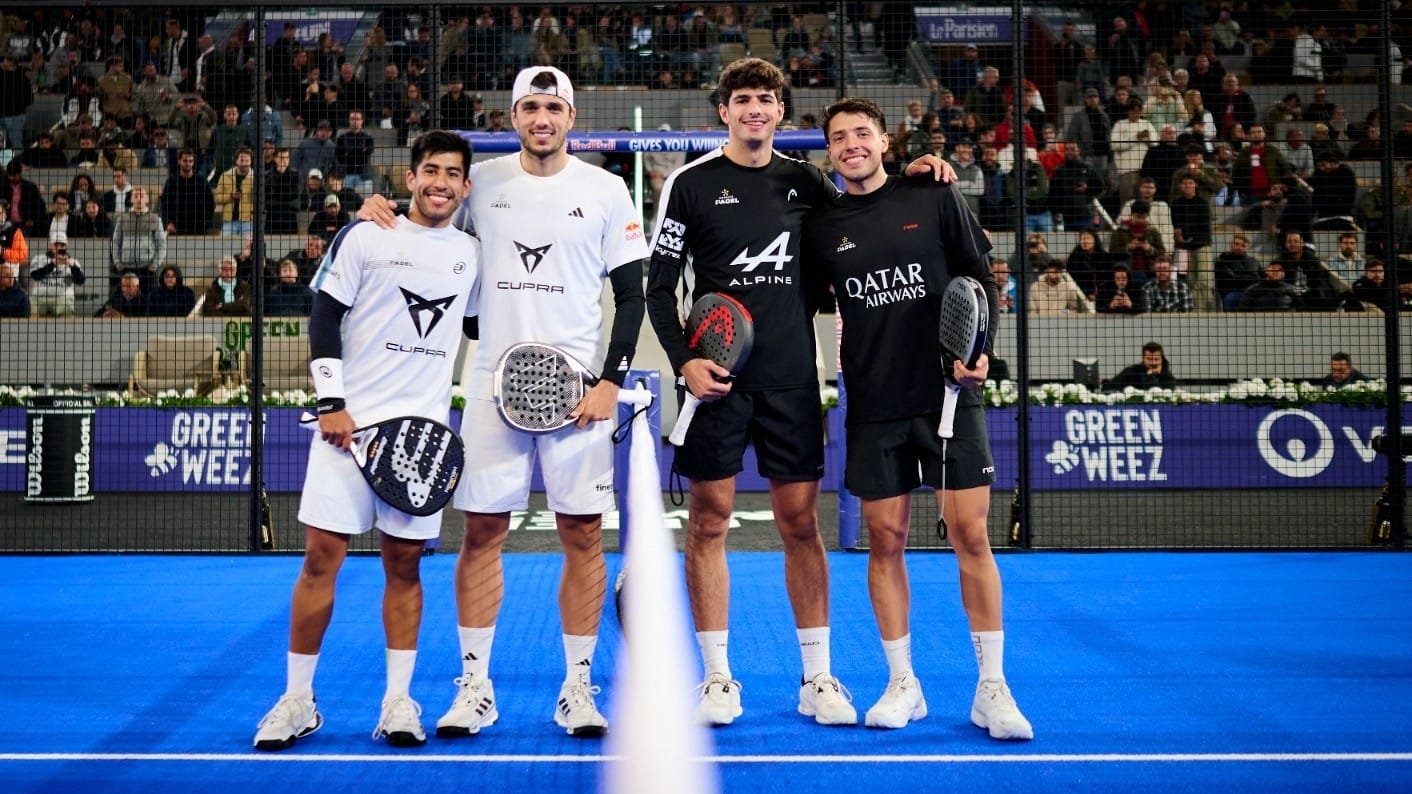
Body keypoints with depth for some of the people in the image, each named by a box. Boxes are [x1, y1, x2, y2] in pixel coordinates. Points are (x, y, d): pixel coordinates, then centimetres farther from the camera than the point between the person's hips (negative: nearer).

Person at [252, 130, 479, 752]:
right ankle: (298, 701, 9)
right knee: (322, 556, -2)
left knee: (404, 563, 5)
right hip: (352, 420, -2)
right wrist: (331, 403, -9)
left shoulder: (470, 254, 11)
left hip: (425, 427, 3)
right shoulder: (364, 237, 0)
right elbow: (324, 318, -2)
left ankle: (398, 702, 11)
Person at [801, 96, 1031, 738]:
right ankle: (902, 685, 18)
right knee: (885, 541, 5)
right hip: (873, 404, 2)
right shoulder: (820, 227, 7)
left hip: (949, 393, -2)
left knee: (970, 535, -4)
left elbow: (981, 279, 6)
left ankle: (991, 689, 6)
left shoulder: (936, 199, 3)